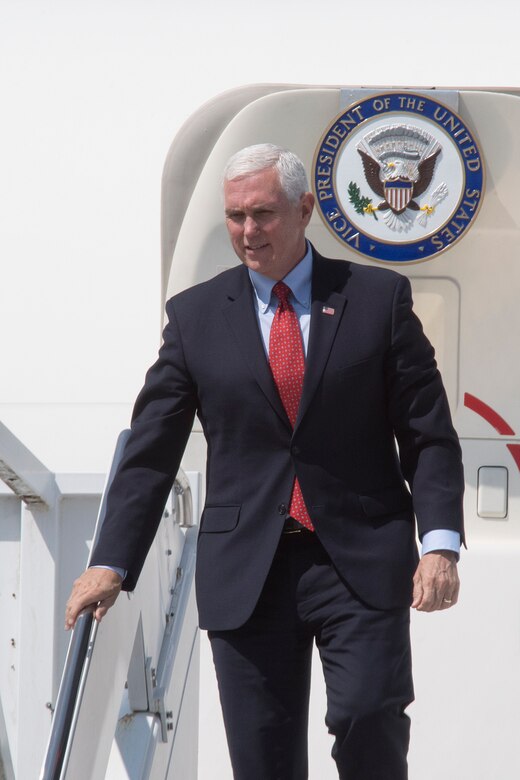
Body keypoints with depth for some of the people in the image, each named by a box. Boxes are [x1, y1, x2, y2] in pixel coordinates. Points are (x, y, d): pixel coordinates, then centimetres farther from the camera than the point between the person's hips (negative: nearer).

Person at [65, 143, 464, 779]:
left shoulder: (379, 297, 5)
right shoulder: (195, 315, 9)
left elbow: (428, 433, 4)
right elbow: (151, 450, 8)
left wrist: (440, 541, -9)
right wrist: (111, 562, -2)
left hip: (361, 560, -1)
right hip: (245, 572, 1)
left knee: (369, 722, -17)